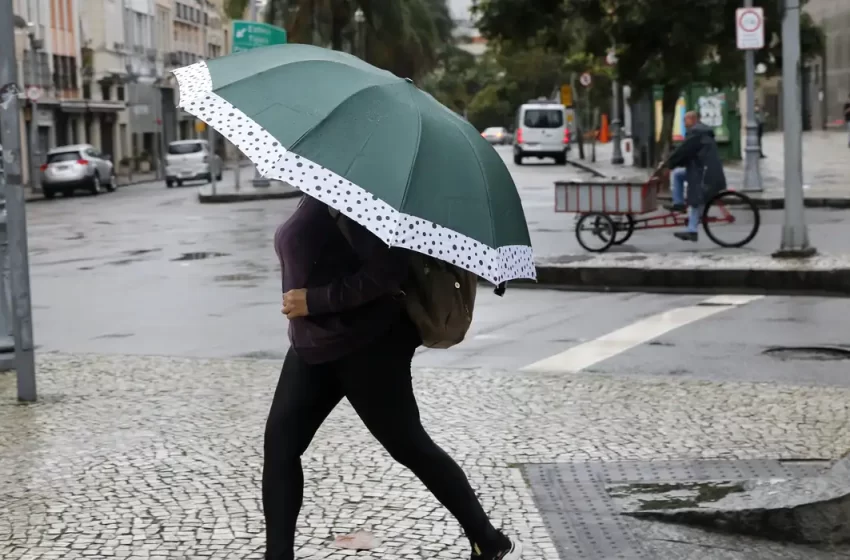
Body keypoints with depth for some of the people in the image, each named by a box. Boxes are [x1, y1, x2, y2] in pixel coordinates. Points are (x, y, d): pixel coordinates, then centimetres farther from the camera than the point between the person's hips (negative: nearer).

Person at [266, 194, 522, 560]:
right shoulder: (315, 199, 9)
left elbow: (388, 269, -26)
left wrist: (314, 300, -24)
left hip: (366, 347, -9)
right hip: (313, 346, 9)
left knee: (409, 446, 2)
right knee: (279, 442, 2)